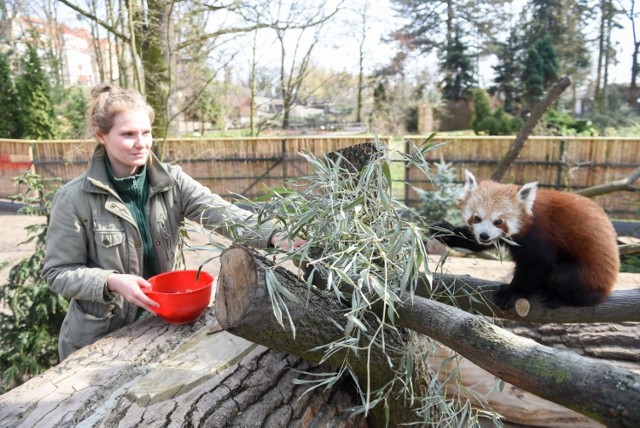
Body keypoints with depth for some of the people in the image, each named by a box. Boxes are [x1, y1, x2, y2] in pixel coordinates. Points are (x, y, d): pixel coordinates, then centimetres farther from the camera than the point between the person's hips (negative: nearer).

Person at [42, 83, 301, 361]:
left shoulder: (171, 181, -7)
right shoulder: (74, 198, -14)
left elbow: (219, 212, -22)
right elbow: (58, 272, -10)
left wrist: (274, 237, -38)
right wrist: (112, 282, -27)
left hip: (160, 324, 3)